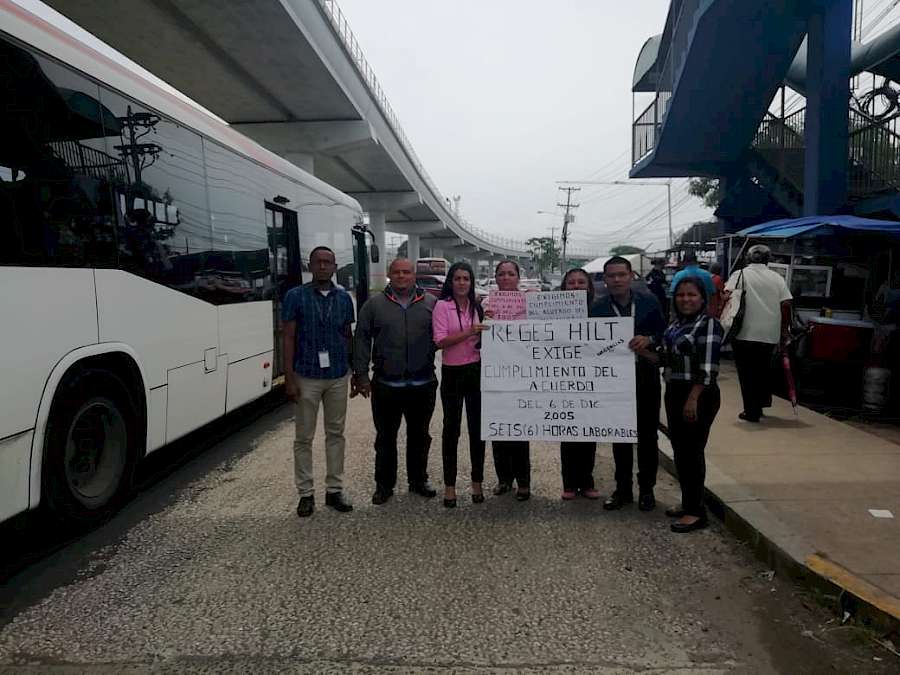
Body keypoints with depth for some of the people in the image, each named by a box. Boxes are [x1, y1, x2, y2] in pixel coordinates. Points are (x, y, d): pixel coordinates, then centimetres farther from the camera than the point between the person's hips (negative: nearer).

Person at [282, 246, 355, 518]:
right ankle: (306, 493, 17)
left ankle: (334, 490, 21)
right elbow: (288, 339, -5)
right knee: (304, 437, 5)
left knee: (336, 434, 10)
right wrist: (289, 378, -11)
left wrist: (354, 371, 9)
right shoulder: (295, 296, -4)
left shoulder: (344, 298, 6)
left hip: (338, 376, 3)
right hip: (307, 377, -3)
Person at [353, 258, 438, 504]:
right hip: (386, 385, -1)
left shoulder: (431, 303, 5)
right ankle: (384, 485, 22)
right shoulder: (374, 304, 3)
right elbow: (362, 340, 2)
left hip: (423, 384, 1)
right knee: (385, 438, 8)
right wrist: (361, 375, -2)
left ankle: (418, 480, 30)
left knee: (419, 436, 14)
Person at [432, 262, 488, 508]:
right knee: (451, 428, 5)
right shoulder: (442, 306, -4)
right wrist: (468, 332, -24)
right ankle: (449, 485, 16)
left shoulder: (477, 307, 9)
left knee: (477, 427, 7)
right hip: (452, 372, -4)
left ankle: (477, 483, 21)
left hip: (477, 370, 4)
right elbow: (440, 341, -15)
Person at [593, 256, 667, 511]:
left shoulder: (649, 302, 0)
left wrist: (649, 340, -18)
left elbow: (665, 334, 1)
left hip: (646, 377, 0)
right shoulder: (598, 308, -2)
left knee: (648, 434, 9)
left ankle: (646, 488, 23)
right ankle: (623, 488, 23)